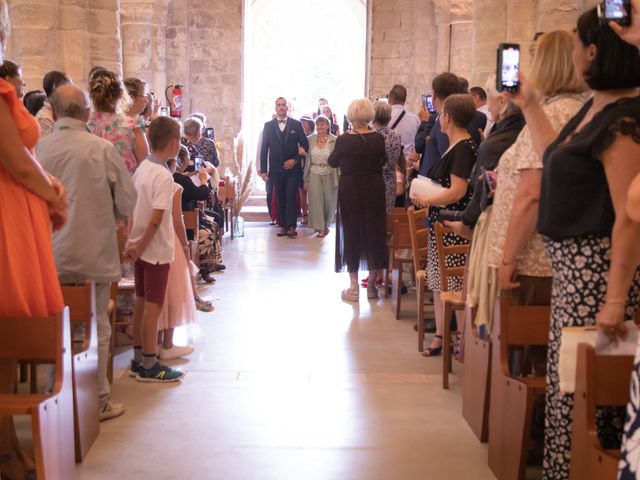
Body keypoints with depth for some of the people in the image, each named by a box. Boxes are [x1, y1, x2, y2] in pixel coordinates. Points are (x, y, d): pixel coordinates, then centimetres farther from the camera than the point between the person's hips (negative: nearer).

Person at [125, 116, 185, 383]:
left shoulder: (142, 168, 7)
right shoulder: (164, 176, -19)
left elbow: (132, 208, 9)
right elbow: (156, 219, -24)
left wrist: (133, 243, 8)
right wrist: (139, 247, -14)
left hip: (141, 248, 9)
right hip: (156, 249, -9)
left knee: (141, 303, 15)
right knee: (153, 306, -2)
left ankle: (139, 358, 25)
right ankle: (149, 366, 5)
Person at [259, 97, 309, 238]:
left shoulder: (296, 125, 4)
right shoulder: (268, 126, 7)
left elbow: (305, 145, 5)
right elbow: (264, 149, 6)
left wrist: (295, 160, -8)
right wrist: (263, 170, 2)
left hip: (292, 168, -2)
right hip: (276, 168, 2)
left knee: (291, 196, -10)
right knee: (280, 198, 4)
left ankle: (291, 226, -12)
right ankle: (283, 226, 9)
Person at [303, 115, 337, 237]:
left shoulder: (334, 140, -7)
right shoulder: (310, 139, 2)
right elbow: (307, 160, 6)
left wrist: (338, 179, -11)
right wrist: (306, 179, 5)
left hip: (329, 175, -1)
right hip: (314, 174, 1)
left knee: (329, 202, 6)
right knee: (316, 200, -4)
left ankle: (325, 225, 30)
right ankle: (320, 228, 3)